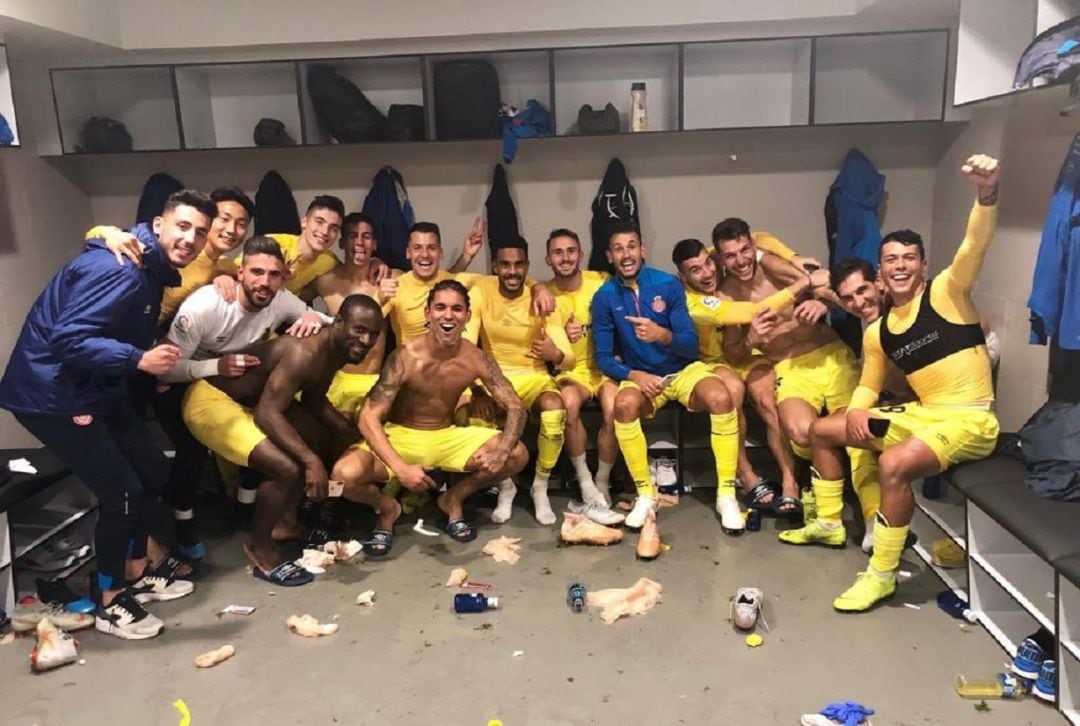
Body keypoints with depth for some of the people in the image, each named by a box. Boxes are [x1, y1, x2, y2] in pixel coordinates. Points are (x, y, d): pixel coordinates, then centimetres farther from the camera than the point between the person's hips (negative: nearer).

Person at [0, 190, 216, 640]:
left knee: (152, 472, 12)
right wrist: (140, 360, -38)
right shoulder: (118, 268, -25)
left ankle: (137, 572, 30)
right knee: (121, 491, -9)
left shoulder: (152, 268, 7)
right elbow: (68, 339, -31)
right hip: (52, 393, -10)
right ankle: (110, 602, 11)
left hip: (96, 389, 10)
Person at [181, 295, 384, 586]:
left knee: (324, 437, 16)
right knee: (289, 469, -24)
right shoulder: (306, 352, -31)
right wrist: (311, 460, -37)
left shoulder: (337, 350, -2)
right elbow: (267, 414, -34)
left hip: (252, 400, 10)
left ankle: (285, 518, 26)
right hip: (211, 401, -10)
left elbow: (314, 401, 11)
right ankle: (259, 546, 1)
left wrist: (352, 433, 1)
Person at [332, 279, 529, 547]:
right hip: (399, 437, -3)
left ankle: (453, 499, 10)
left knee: (517, 455, -15)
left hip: (448, 437, 3)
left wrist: (501, 452, -30)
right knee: (345, 475, -31)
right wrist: (401, 468, -38)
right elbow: (369, 418, -25)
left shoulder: (477, 359, -12)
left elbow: (516, 408, -9)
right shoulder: (405, 357, -23)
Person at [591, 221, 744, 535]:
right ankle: (646, 493, -16)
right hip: (641, 376, 0)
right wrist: (634, 375, -23)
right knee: (624, 405, -34)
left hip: (685, 369, 0)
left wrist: (662, 335, -32)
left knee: (721, 398, -31)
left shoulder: (669, 284, -8)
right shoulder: (604, 297, -5)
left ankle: (726, 494, -17)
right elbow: (603, 357, -4)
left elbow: (691, 345, -10)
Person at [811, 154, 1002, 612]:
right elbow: (869, 385, 18)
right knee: (822, 432, 12)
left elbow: (975, 245, -26)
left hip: (969, 421, -8)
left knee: (894, 464, -35)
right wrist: (856, 411, -5)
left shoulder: (946, 292, -8)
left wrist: (987, 193, -45)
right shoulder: (876, 332, 9)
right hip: (920, 415, 8)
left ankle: (882, 575, -18)